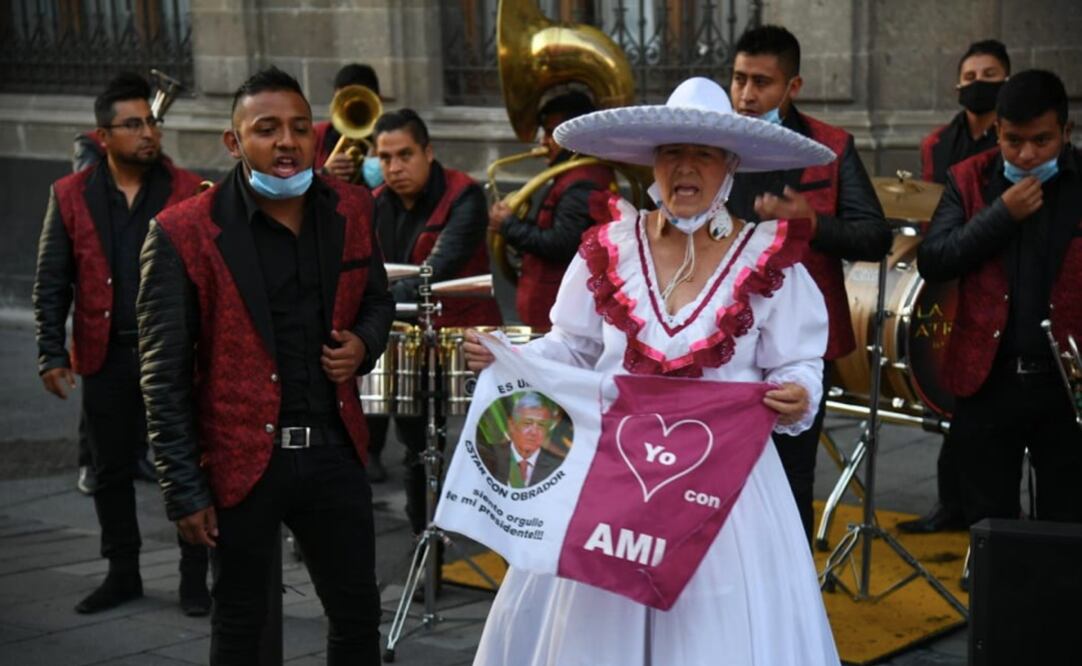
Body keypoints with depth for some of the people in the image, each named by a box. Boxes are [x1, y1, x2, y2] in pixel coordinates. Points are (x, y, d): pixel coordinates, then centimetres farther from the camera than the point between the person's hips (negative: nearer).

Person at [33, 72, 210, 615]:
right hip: (107, 357, 2)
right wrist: (52, 353, -2)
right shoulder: (71, 196, 2)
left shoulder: (188, 192, -2)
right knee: (110, 469, 12)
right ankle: (123, 573, 27)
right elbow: (51, 283, 4)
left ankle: (194, 578, 14)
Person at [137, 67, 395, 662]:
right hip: (244, 458, -4)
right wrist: (183, 490, -9)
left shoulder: (350, 210, 3)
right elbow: (165, 377, -8)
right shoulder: (184, 233, -11)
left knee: (358, 614, 13)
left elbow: (376, 300, 20)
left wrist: (363, 345, -4)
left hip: (334, 451, 4)